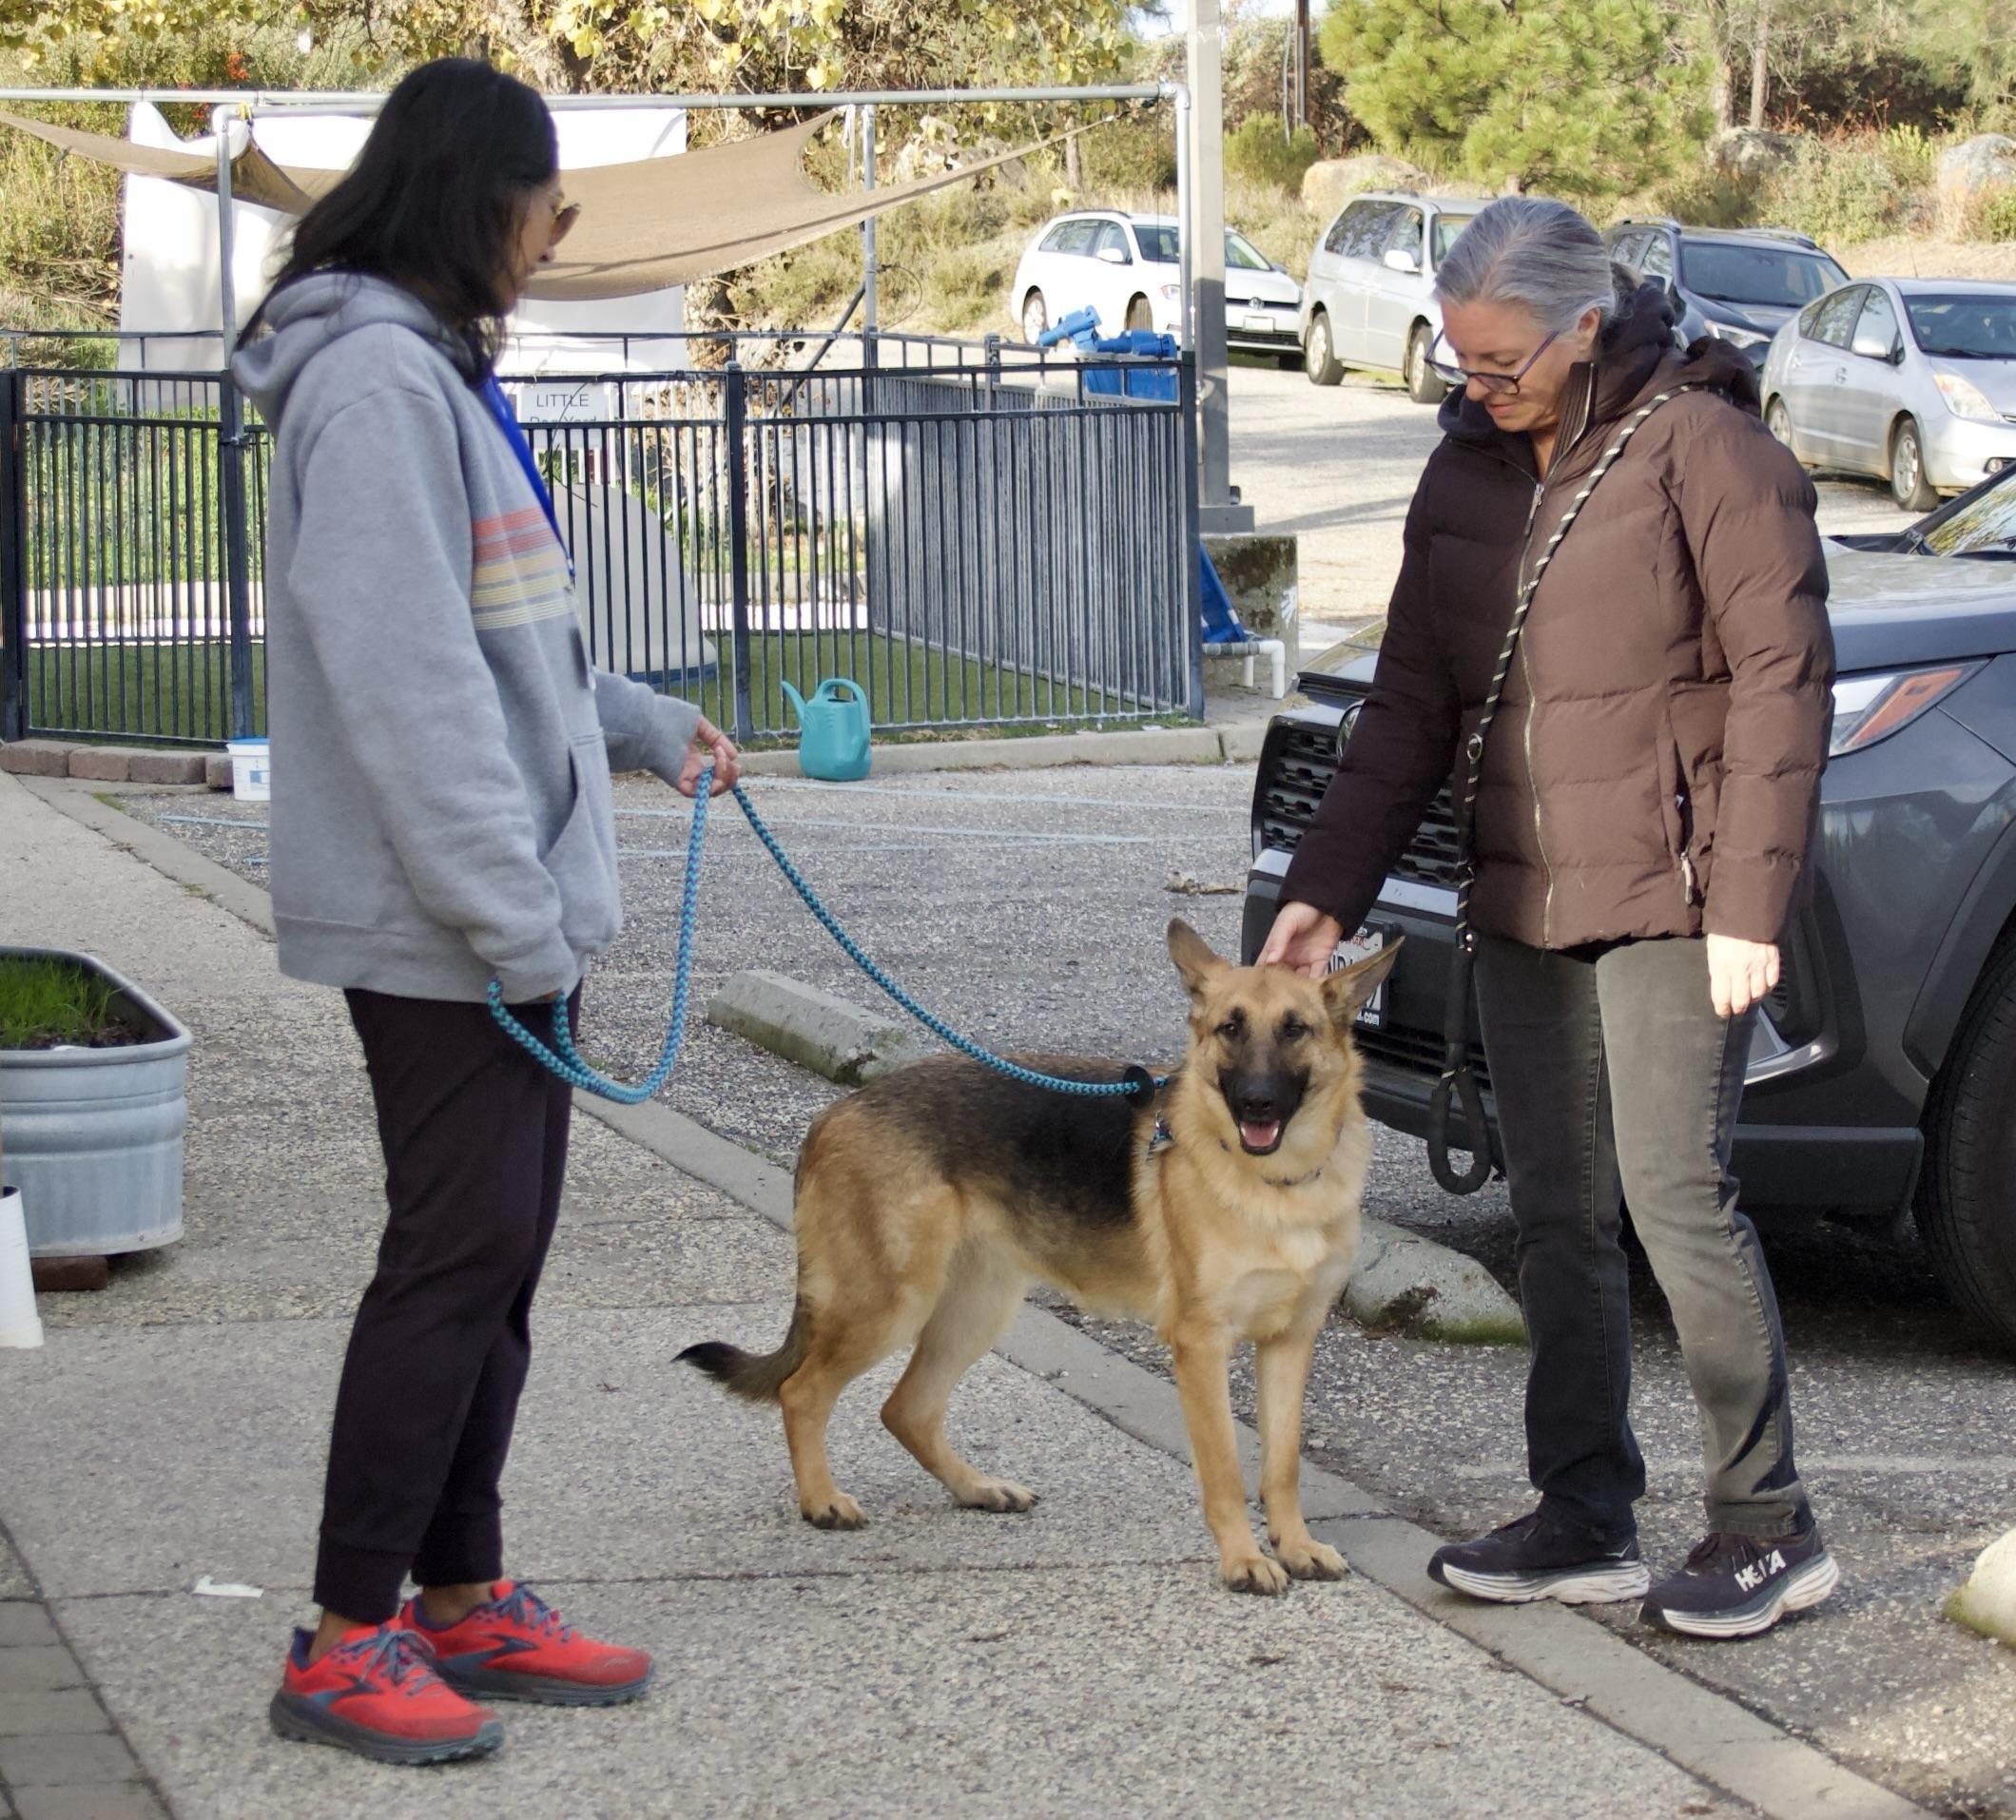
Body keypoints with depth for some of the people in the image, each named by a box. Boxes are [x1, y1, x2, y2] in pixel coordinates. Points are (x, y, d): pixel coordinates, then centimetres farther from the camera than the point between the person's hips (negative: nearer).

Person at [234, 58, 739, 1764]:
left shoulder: (444, 373, 16)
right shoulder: (376, 381, -17)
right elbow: (402, 678, -22)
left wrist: (650, 726, 25)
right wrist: (511, 908, -22)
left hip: (512, 903, 10)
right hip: (443, 918, -10)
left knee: (498, 1253, 13)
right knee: (458, 1255, -7)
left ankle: (463, 1599, 21)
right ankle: (346, 1641, 0)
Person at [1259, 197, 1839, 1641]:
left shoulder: (1703, 448, -9)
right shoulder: (1469, 473, 12)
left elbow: (1782, 681, -11)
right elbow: (1411, 706, 16)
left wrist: (1748, 902, -16)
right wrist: (1327, 891, 9)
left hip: (1669, 895, -7)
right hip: (1524, 902, 7)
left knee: (1677, 1193, -11)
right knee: (1559, 1217, 7)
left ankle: (1769, 1525, -2)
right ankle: (1587, 1522, 13)